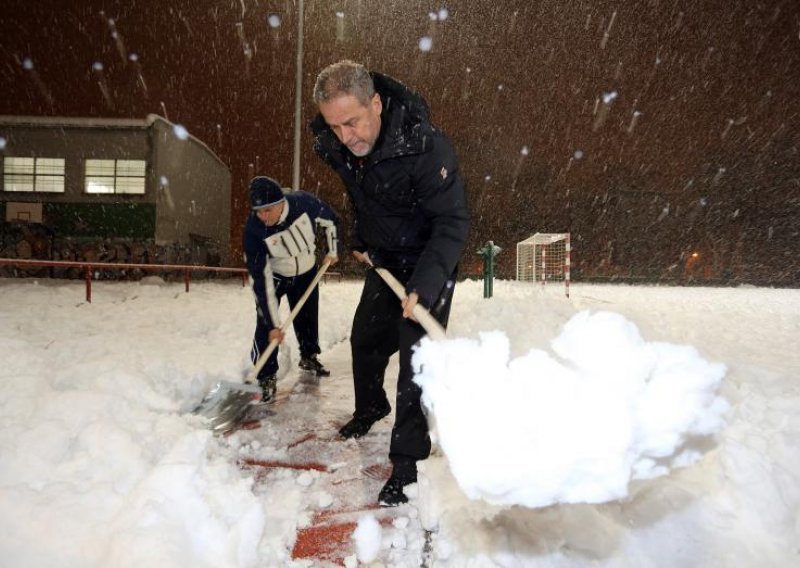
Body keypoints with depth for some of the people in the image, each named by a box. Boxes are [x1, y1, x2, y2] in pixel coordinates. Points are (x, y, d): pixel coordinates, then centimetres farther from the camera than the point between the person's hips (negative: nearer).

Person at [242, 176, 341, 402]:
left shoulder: (305, 203, -31)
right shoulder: (253, 231, -34)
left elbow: (331, 220, -7)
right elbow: (261, 279, -31)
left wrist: (333, 251, 0)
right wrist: (274, 324, -30)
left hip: (306, 271, 3)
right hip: (273, 276, -2)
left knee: (308, 317, 16)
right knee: (265, 325, -13)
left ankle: (309, 357, 41)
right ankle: (267, 377, 2)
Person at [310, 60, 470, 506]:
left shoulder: (427, 146, -32)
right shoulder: (334, 144, -12)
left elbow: (454, 222, -29)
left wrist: (425, 285, -39)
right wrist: (360, 239, 12)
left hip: (429, 261, -6)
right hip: (384, 259, 7)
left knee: (417, 360, -10)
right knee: (365, 341, 19)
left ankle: (406, 464, 5)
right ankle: (370, 408, 47)